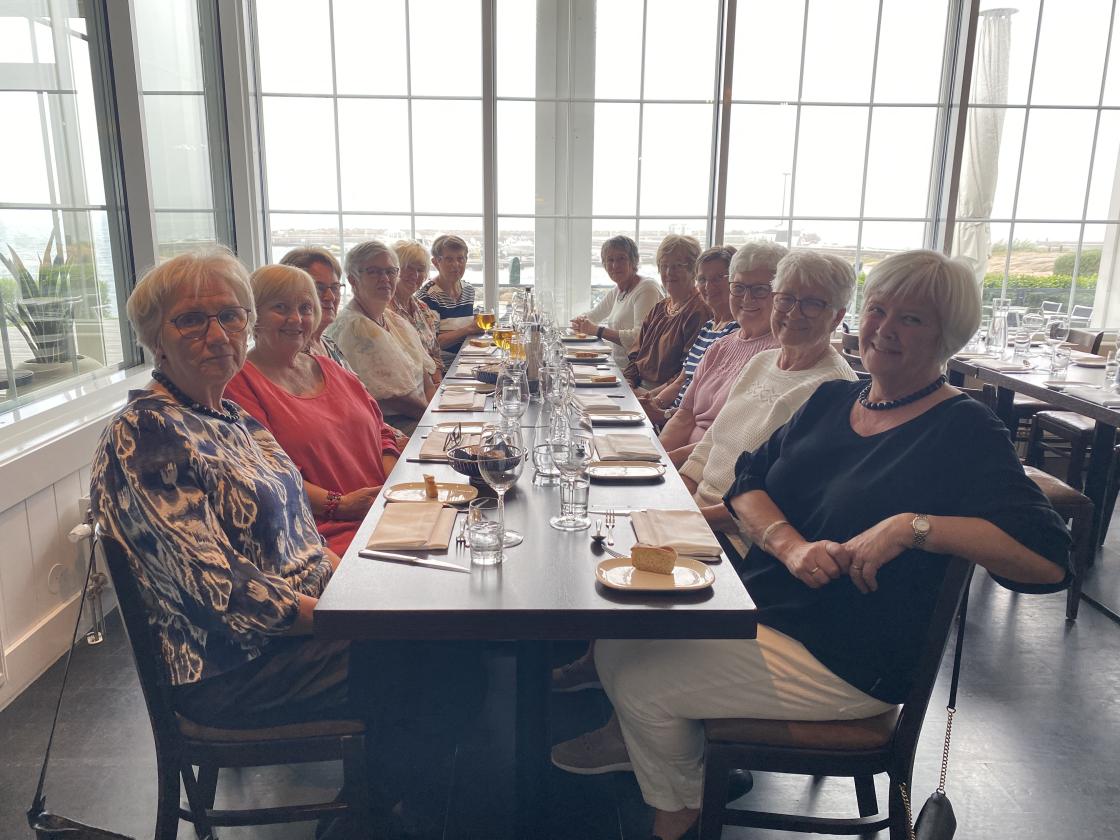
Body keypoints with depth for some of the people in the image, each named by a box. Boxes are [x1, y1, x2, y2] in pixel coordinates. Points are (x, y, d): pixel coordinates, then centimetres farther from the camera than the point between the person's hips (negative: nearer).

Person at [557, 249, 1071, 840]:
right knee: (617, 641, -2)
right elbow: (746, 482, 2)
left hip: (840, 661, -6)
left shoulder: (964, 430, -12)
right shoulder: (833, 399, 7)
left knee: (640, 685, -11)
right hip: (757, 607, 7)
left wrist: (913, 526, -30)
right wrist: (791, 544, -17)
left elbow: (1048, 558, -22)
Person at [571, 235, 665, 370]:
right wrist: (581, 321, 5)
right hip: (619, 368, 8)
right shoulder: (616, 292, 14)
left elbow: (640, 337, -24)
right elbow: (593, 315, 29)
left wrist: (597, 330, -19)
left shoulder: (647, 289, -13)